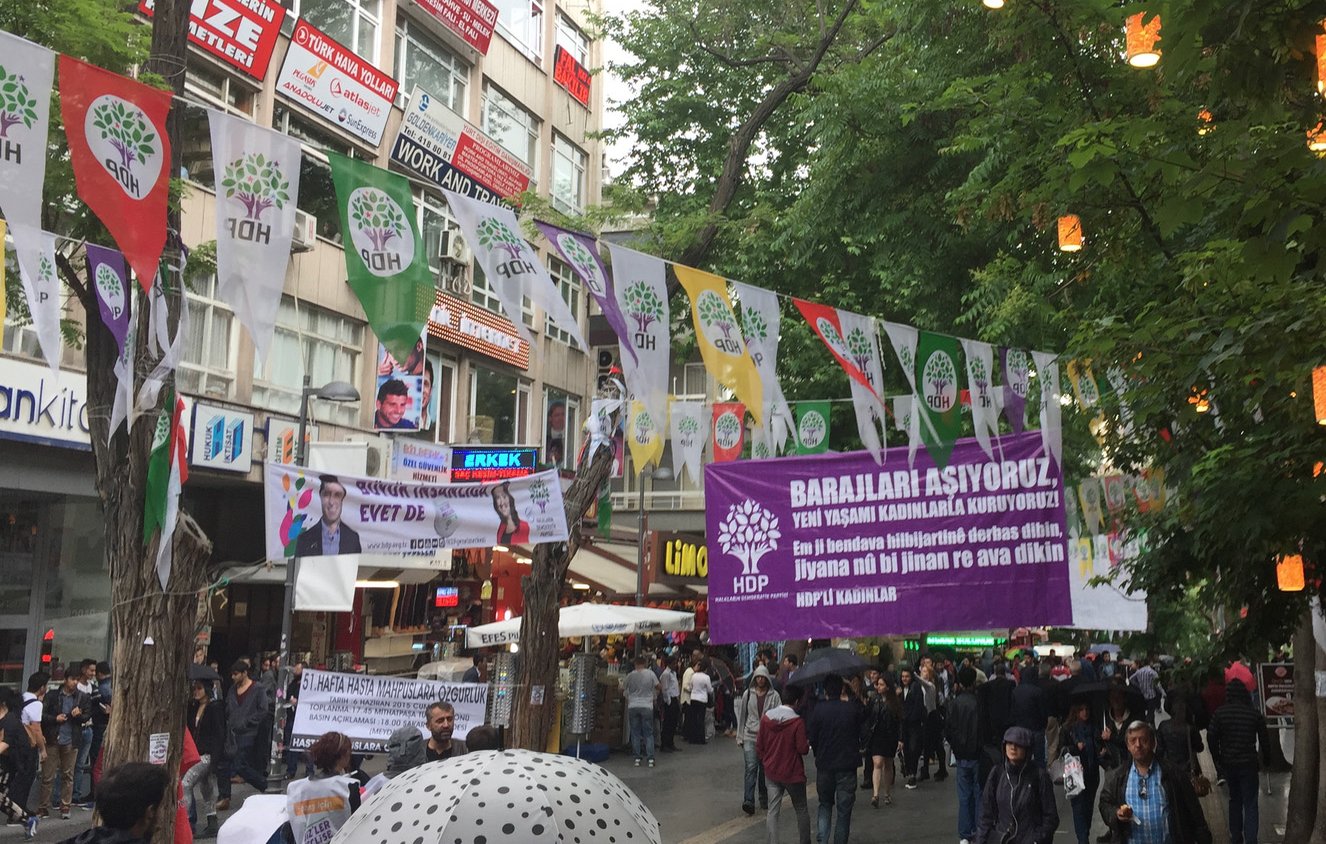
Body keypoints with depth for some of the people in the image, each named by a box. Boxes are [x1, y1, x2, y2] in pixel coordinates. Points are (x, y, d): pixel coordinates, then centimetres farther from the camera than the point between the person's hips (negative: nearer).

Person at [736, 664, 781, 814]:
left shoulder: (774, 696, 0)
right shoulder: (748, 694, 5)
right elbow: (742, 715, 11)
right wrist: (740, 737, 11)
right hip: (750, 736, 0)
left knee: (765, 768, 10)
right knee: (751, 767, -12)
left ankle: (764, 799, 26)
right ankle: (748, 801, -17)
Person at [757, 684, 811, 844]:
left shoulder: (765, 717, -3)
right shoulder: (797, 721, -19)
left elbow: (759, 745, 4)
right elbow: (803, 749, -18)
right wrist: (808, 742, 3)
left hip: (771, 772, 4)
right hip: (792, 773, -4)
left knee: (773, 811, 7)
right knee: (801, 810, 14)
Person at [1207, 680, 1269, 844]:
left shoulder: (1219, 713, -7)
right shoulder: (1255, 714, -8)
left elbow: (1211, 737, -6)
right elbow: (1264, 739, -1)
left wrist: (1217, 758, 7)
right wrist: (1264, 756, 16)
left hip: (1228, 763, 2)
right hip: (1248, 763, -2)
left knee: (1234, 800, 18)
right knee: (1250, 803, 2)